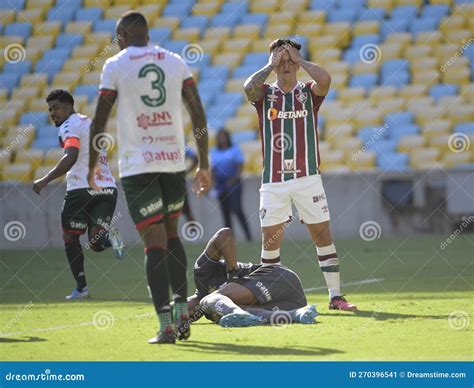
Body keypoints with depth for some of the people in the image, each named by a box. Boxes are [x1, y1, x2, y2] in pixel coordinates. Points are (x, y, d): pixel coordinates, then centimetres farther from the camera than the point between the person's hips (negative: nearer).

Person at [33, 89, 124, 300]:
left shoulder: (70, 126, -5)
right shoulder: (91, 123, 23)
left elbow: (71, 157, -21)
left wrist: (45, 180, -21)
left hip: (82, 188, -7)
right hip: (107, 187, 7)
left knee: (70, 238, 9)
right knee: (96, 243, 5)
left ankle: (81, 287, 5)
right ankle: (108, 236, -28)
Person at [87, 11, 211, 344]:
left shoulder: (115, 65, 0)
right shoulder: (176, 61, 9)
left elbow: (100, 121, 0)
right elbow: (199, 115, 5)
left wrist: (93, 165, 13)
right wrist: (204, 165, 10)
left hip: (137, 164, -3)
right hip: (174, 160, 3)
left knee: (155, 243, -4)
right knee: (171, 235, 20)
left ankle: (166, 325, -11)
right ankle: (182, 313, 13)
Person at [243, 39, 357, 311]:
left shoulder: (309, 92, 7)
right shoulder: (265, 94, 8)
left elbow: (325, 79, -16)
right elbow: (249, 87, -16)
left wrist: (299, 59, -5)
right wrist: (271, 65, -4)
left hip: (307, 177, 0)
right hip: (273, 181, 0)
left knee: (323, 235, -2)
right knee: (271, 239, 0)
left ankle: (335, 296, 2)